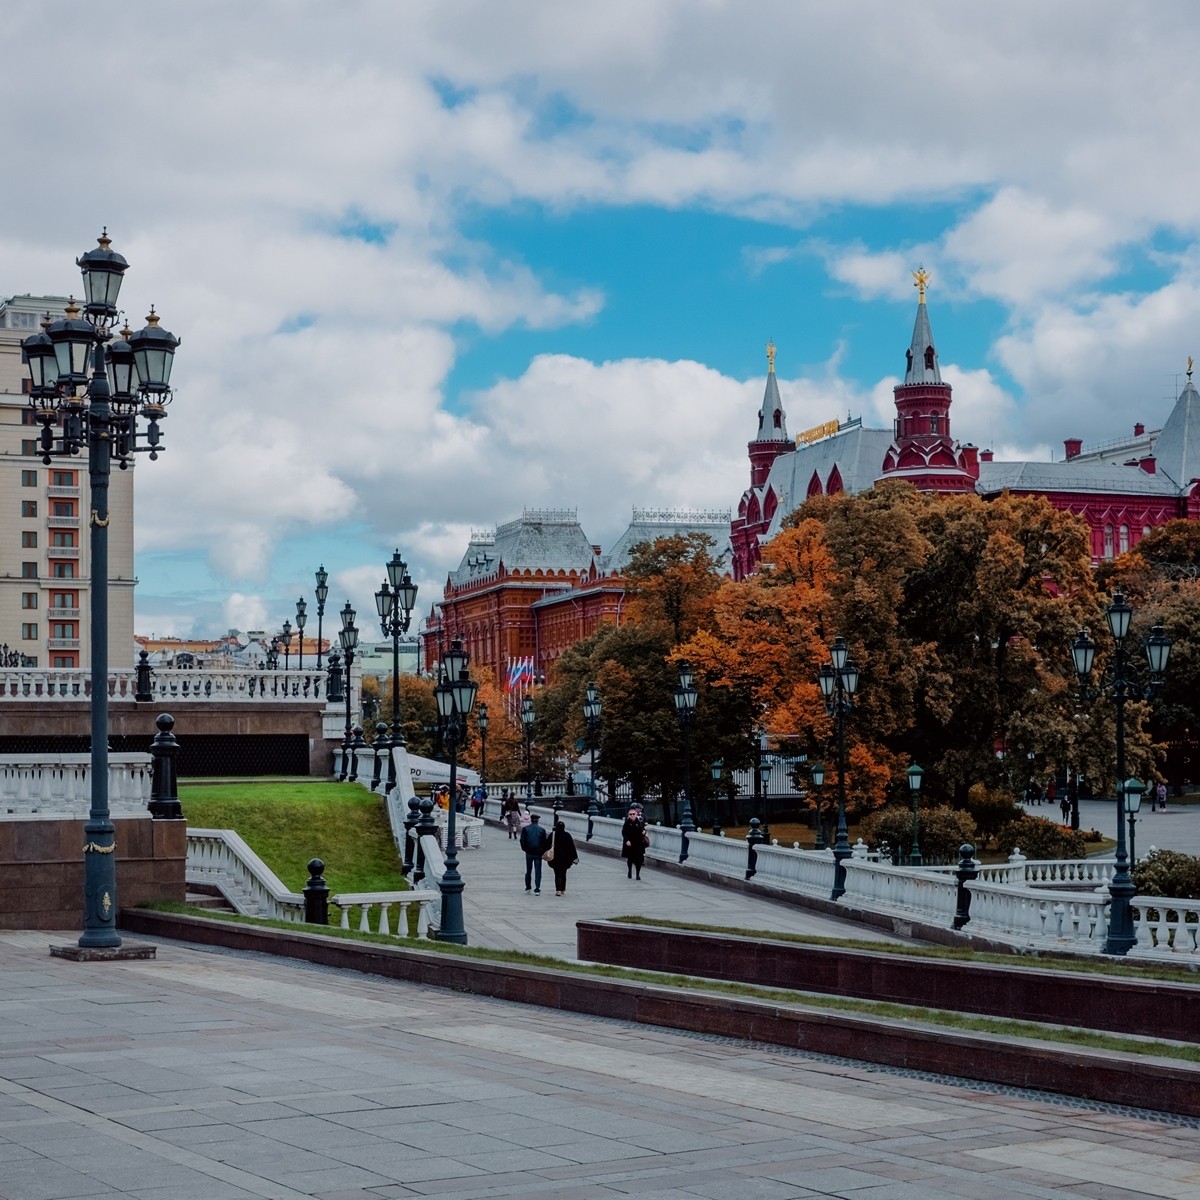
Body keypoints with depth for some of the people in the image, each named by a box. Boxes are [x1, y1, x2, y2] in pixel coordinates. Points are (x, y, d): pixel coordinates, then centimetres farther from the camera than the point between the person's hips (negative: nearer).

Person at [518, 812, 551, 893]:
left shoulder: (525, 829, -3)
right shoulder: (542, 830, -4)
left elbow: (522, 840, -5)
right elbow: (544, 842, -3)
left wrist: (525, 849, 7)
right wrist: (543, 851, 8)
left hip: (529, 853, 1)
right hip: (538, 853, -1)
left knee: (528, 871, 16)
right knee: (538, 872, 1)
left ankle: (528, 887, 21)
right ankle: (537, 889, -6)